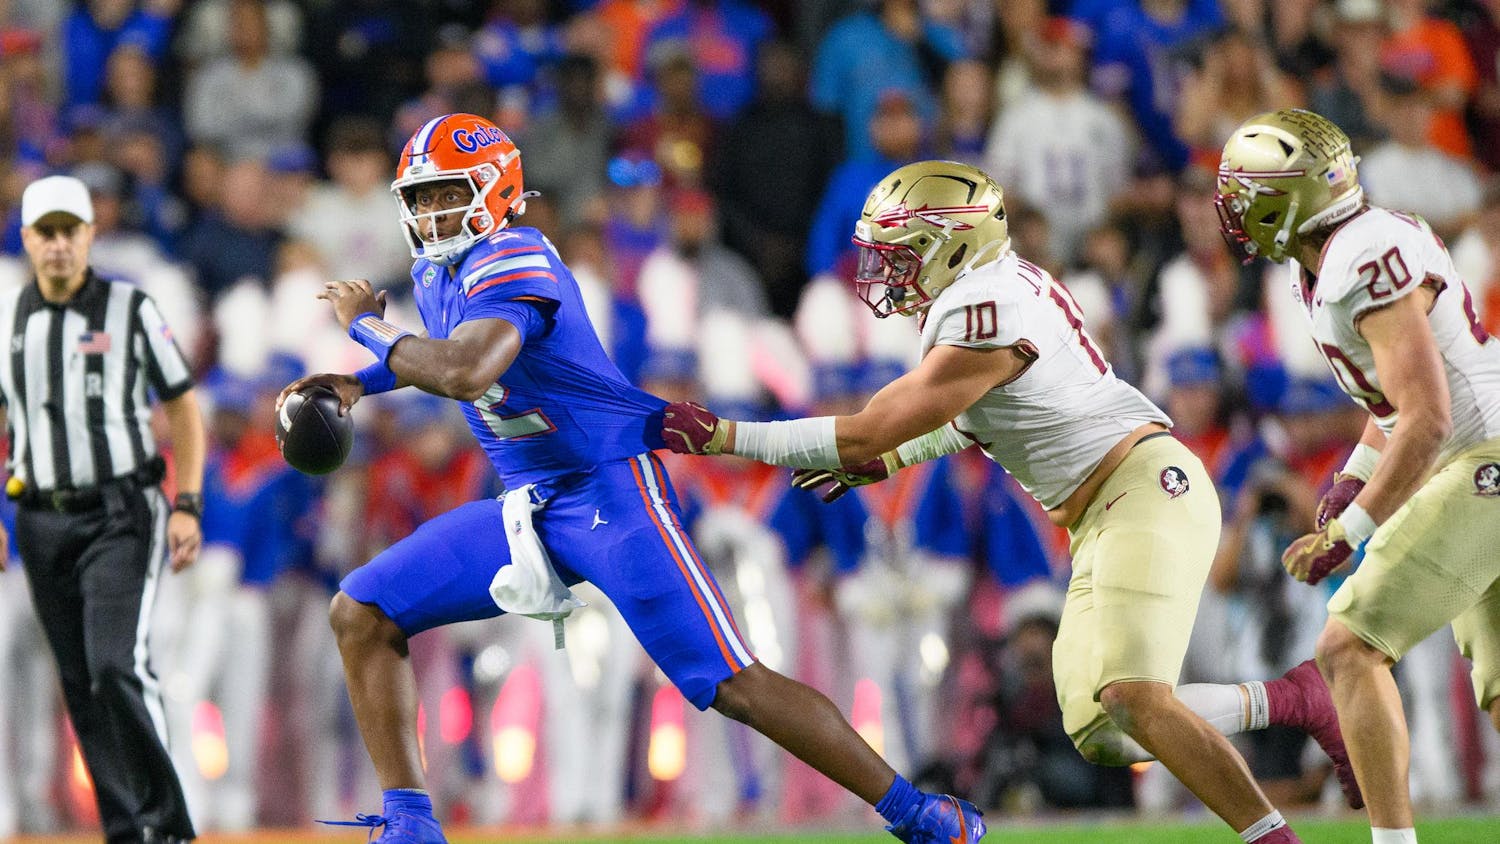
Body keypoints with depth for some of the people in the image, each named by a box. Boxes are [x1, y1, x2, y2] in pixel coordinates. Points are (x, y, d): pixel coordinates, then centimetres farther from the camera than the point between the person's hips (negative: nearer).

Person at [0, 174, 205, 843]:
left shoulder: (131, 310, 0)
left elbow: (183, 409, 3)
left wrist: (187, 506, -6)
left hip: (120, 516, -4)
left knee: (117, 667, -18)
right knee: (81, 688, 4)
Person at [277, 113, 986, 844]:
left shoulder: (512, 264, -20)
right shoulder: (435, 275, 8)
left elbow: (464, 373, -37)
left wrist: (366, 326, -22)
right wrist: (361, 383, 13)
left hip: (610, 492, -9)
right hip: (527, 507, 9)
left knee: (735, 688, -13)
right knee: (360, 614, 1)